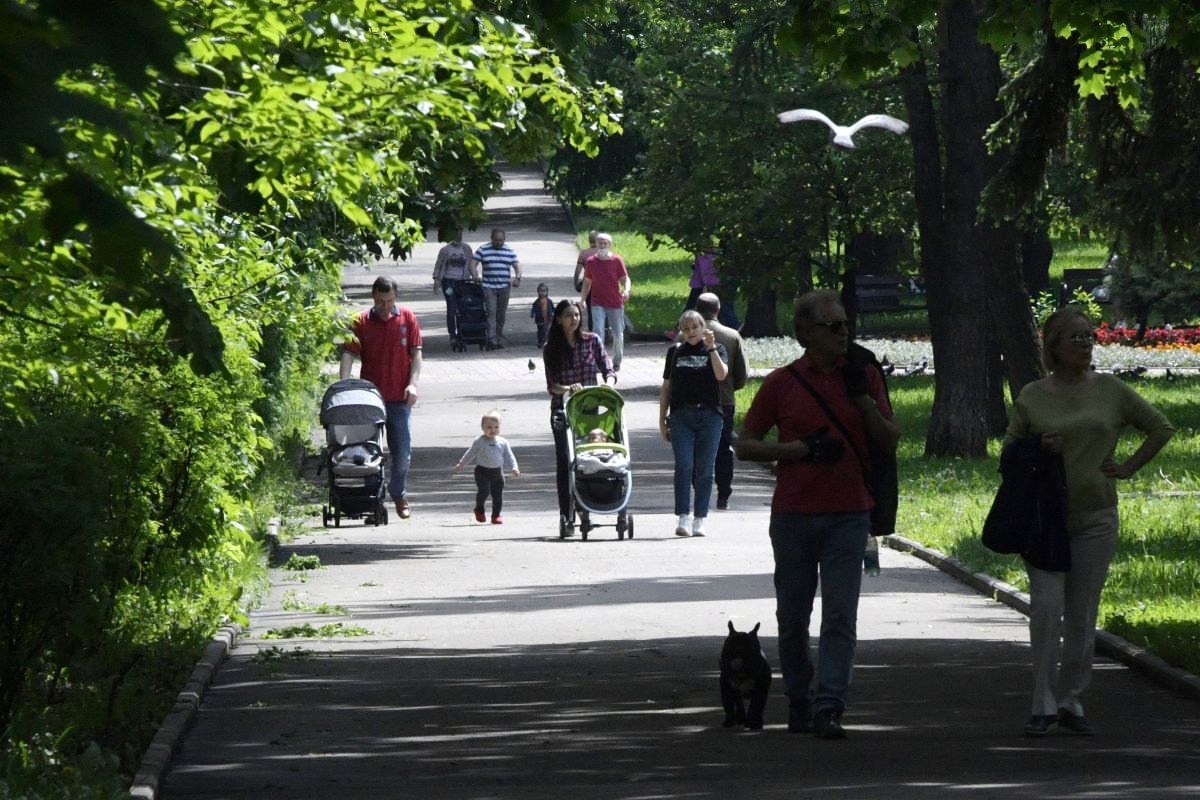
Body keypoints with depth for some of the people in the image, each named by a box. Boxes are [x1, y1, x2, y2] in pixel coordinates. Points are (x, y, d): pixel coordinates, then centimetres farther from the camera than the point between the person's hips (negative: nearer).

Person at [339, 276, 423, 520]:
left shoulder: (407, 319, 3)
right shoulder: (360, 322, -1)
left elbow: (416, 353, 3)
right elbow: (348, 354, -7)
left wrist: (413, 383, -10)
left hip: (400, 397, 1)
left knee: (403, 451, 3)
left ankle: (398, 493, 23)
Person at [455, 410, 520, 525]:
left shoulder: (503, 442, 5)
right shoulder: (479, 441, 0)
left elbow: (509, 456, 7)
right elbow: (470, 454, 10)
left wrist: (514, 468, -6)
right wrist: (461, 464, 13)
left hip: (497, 472, 3)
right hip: (482, 471, -3)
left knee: (498, 495, 3)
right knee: (483, 491, -18)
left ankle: (496, 515, 18)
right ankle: (479, 510, 8)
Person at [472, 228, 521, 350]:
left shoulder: (509, 251, 10)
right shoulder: (483, 250, 4)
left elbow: (517, 266, 7)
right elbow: (473, 264, 1)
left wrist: (517, 278, -12)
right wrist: (474, 277, -17)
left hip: (504, 287, 3)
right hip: (488, 287, -3)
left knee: (501, 314, 6)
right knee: (491, 312, -14)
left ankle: (499, 339, 14)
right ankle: (491, 339, -20)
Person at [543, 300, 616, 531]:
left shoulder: (592, 341, 5)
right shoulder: (551, 349, 3)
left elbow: (608, 370, 2)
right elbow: (551, 385, 0)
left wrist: (608, 386, -19)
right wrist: (567, 389, -21)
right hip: (563, 410, -1)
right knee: (564, 462, -4)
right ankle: (566, 514, -3)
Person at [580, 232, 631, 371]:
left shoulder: (617, 260, -1)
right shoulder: (591, 262, 3)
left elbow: (625, 279, 0)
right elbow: (587, 283, 12)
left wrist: (626, 290, -21)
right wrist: (582, 300, 4)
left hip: (615, 303, 0)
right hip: (598, 304, 0)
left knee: (618, 335, 6)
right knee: (598, 333, -13)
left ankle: (617, 362, 22)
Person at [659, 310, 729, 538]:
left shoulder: (716, 350, 7)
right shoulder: (676, 351, 11)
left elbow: (721, 374, -12)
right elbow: (666, 387, 15)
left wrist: (711, 348, -18)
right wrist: (662, 419, 12)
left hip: (709, 416, 0)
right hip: (681, 416, 0)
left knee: (704, 470, 1)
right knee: (684, 466, -11)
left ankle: (700, 519, 8)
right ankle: (682, 517, -11)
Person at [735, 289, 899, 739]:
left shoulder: (863, 378, 7)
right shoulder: (782, 383, 1)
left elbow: (890, 443, 7)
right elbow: (744, 446, 3)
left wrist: (864, 399, -7)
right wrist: (801, 449, -11)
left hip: (848, 514, 0)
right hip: (793, 513, 0)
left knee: (840, 617, -10)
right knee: (793, 617, 8)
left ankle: (829, 707, -14)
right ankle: (798, 699, 24)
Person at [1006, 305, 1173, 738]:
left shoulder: (1110, 390, 5)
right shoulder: (1032, 396, 3)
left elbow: (1160, 427, 14)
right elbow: (1008, 449, 10)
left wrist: (1128, 467, 5)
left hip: (1095, 514, 1)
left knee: (1082, 614, 4)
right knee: (1047, 605, -12)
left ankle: (1071, 702, 15)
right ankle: (1044, 706, -9)